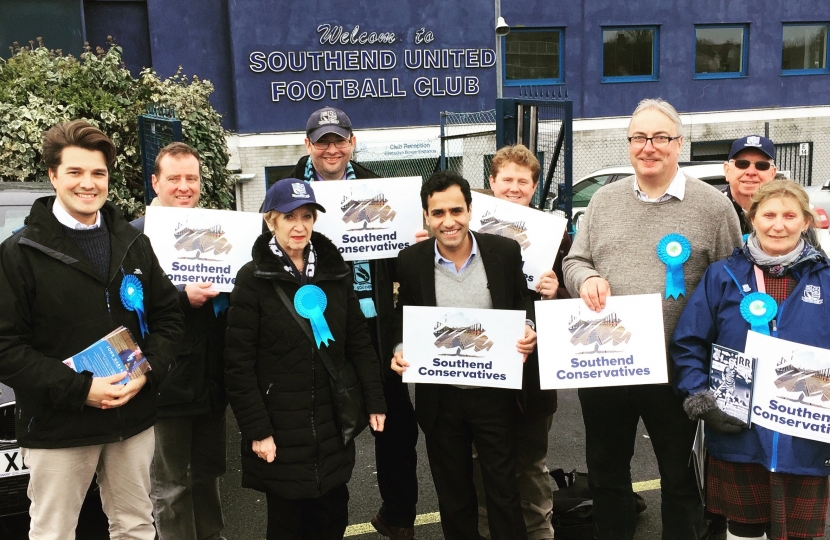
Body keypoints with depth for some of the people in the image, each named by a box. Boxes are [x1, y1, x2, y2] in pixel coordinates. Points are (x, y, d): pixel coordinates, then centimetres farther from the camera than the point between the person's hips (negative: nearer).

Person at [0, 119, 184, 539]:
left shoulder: (133, 243, 6)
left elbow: (167, 315, 8)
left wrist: (148, 372, -10)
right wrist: (80, 389, -20)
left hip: (134, 419, 4)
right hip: (57, 426, -4)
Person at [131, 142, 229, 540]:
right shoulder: (138, 235, -8)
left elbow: (230, 293, 17)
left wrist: (223, 293, -5)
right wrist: (184, 297, -29)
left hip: (212, 377, 6)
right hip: (168, 382, -6)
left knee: (208, 474, 20)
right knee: (171, 485, 6)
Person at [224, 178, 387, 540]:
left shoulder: (335, 271, 5)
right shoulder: (253, 278, -8)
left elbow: (359, 342, 7)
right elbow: (239, 363, -11)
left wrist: (375, 401, 2)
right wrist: (256, 429, -13)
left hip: (333, 425, 4)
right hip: (281, 430, -3)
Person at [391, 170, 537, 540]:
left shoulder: (506, 252, -6)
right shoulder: (411, 261, -4)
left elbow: (524, 305, 5)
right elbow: (404, 319, 6)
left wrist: (528, 329, -16)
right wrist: (400, 351, -13)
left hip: (494, 394, -1)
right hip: (439, 399, 1)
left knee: (503, 489, 10)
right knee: (453, 495, 17)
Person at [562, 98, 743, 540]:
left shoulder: (712, 206, -4)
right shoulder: (604, 200, 7)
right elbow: (573, 261, 11)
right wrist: (587, 278, -13)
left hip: (675, 370, -3)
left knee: (679, 475, 14)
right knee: (605, 471, 18)